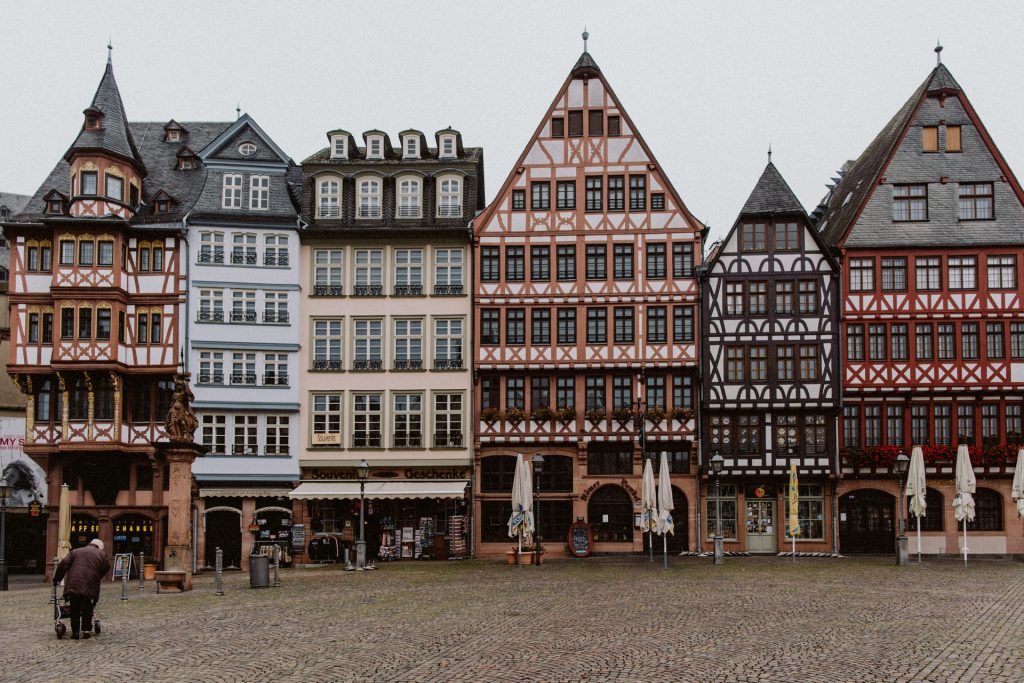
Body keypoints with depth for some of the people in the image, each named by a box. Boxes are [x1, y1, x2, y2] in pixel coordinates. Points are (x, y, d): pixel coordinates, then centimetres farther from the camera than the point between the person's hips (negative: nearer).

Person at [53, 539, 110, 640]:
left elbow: (63, 565, 10)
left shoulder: (75, 552, 17)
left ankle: (75, 632, 7)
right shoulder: (102, 554, 13)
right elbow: (106, 568, 15)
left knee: (75, 610, 8)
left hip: (74, 585, 1)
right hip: (90, 587, -1)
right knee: (88, 609, 14)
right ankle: (86, 630, 13)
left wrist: (57, 579, 16)